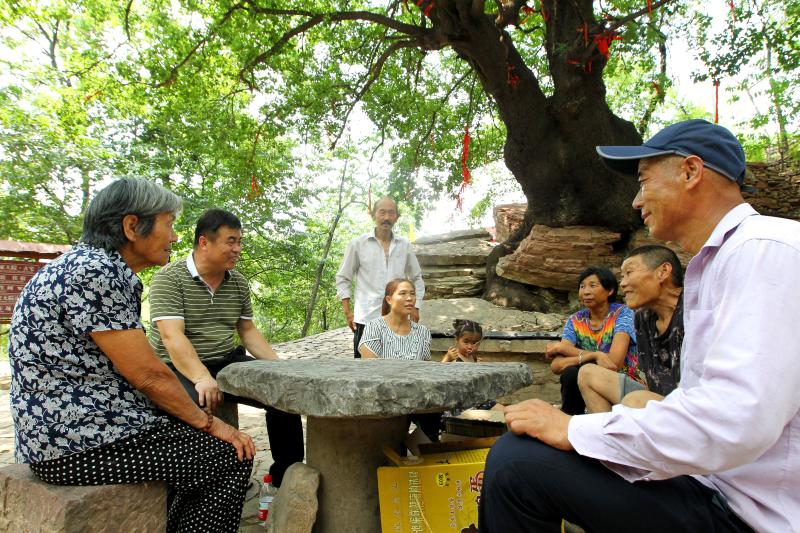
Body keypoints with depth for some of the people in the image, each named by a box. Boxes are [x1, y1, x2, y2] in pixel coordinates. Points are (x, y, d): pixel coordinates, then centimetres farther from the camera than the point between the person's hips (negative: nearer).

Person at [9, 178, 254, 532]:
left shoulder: (103, 268, 10)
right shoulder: (93, 272, -20)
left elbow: (134, 369, 11)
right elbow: (147, 374, -20)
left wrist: (202, 419, 7)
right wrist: (208, 423, -7)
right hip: (77, 440, -10)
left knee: (202, 440, 18)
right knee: (232, 456, -6)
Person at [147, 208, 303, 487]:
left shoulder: (238, 282, 10)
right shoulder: (169, 279, -9)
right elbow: (172, 336, -21)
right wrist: (202, 378, -35)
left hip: (227, 362, 6)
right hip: (179, 368, -5)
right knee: (195, 403, -37)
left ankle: (286, 475, 3)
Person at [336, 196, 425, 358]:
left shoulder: (405, 245, 8)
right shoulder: (358, 244, 1)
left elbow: (416, 278, 18)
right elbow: (343, 278, 6)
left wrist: (415, 307, 9)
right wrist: (347, 311, 0)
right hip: (366, 318, -2)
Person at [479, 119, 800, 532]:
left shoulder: (764, 249, -18)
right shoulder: (718, 260, 15)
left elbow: (735, 421, -30)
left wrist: (574, 430, -20)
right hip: (713, 479, 9)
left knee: (517, 459, -19)